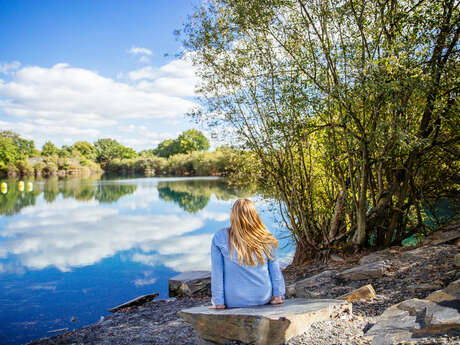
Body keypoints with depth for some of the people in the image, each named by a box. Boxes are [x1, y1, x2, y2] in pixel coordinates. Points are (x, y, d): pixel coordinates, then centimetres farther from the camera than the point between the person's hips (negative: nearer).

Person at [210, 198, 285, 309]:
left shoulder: (219, 238, -12)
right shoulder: (265, 238, -7)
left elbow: (217, 273, -10)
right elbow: (275, 269, -1)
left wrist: (219, 303, -4)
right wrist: (278, 295, 8)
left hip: (234, 301, -1)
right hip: (263, 298, 1)